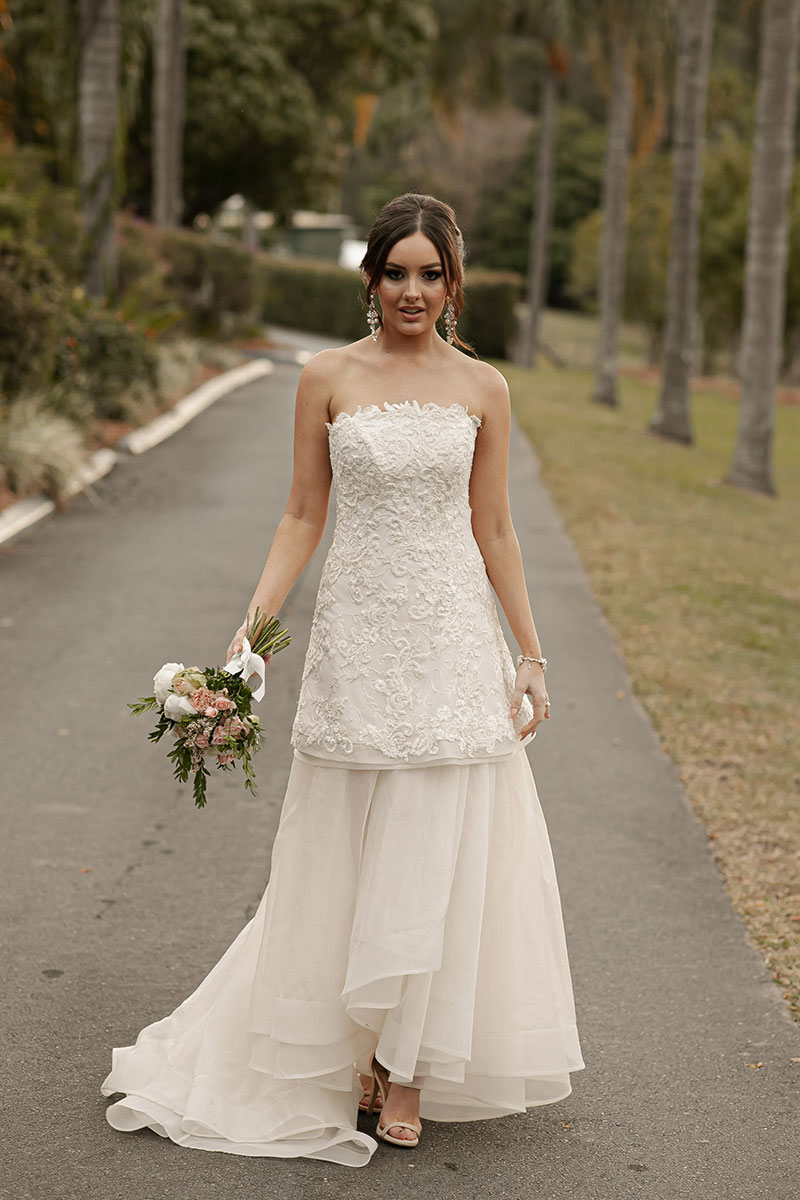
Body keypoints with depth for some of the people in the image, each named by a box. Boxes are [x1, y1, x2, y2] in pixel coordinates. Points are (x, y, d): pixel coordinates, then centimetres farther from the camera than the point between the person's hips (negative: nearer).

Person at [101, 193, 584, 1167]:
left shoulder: (482, 389, 4)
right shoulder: (328, 379, 2)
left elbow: (493, 532, 8)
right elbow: (303, 518, 4)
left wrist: (530, 655, 6)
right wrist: (249, 630, -5)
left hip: (454, 636, 1)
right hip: (358, 635, -1)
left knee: (439, 854, 3)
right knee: (350, 852, 5)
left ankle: (407, 1064, 18)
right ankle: (351, 1049, 24)